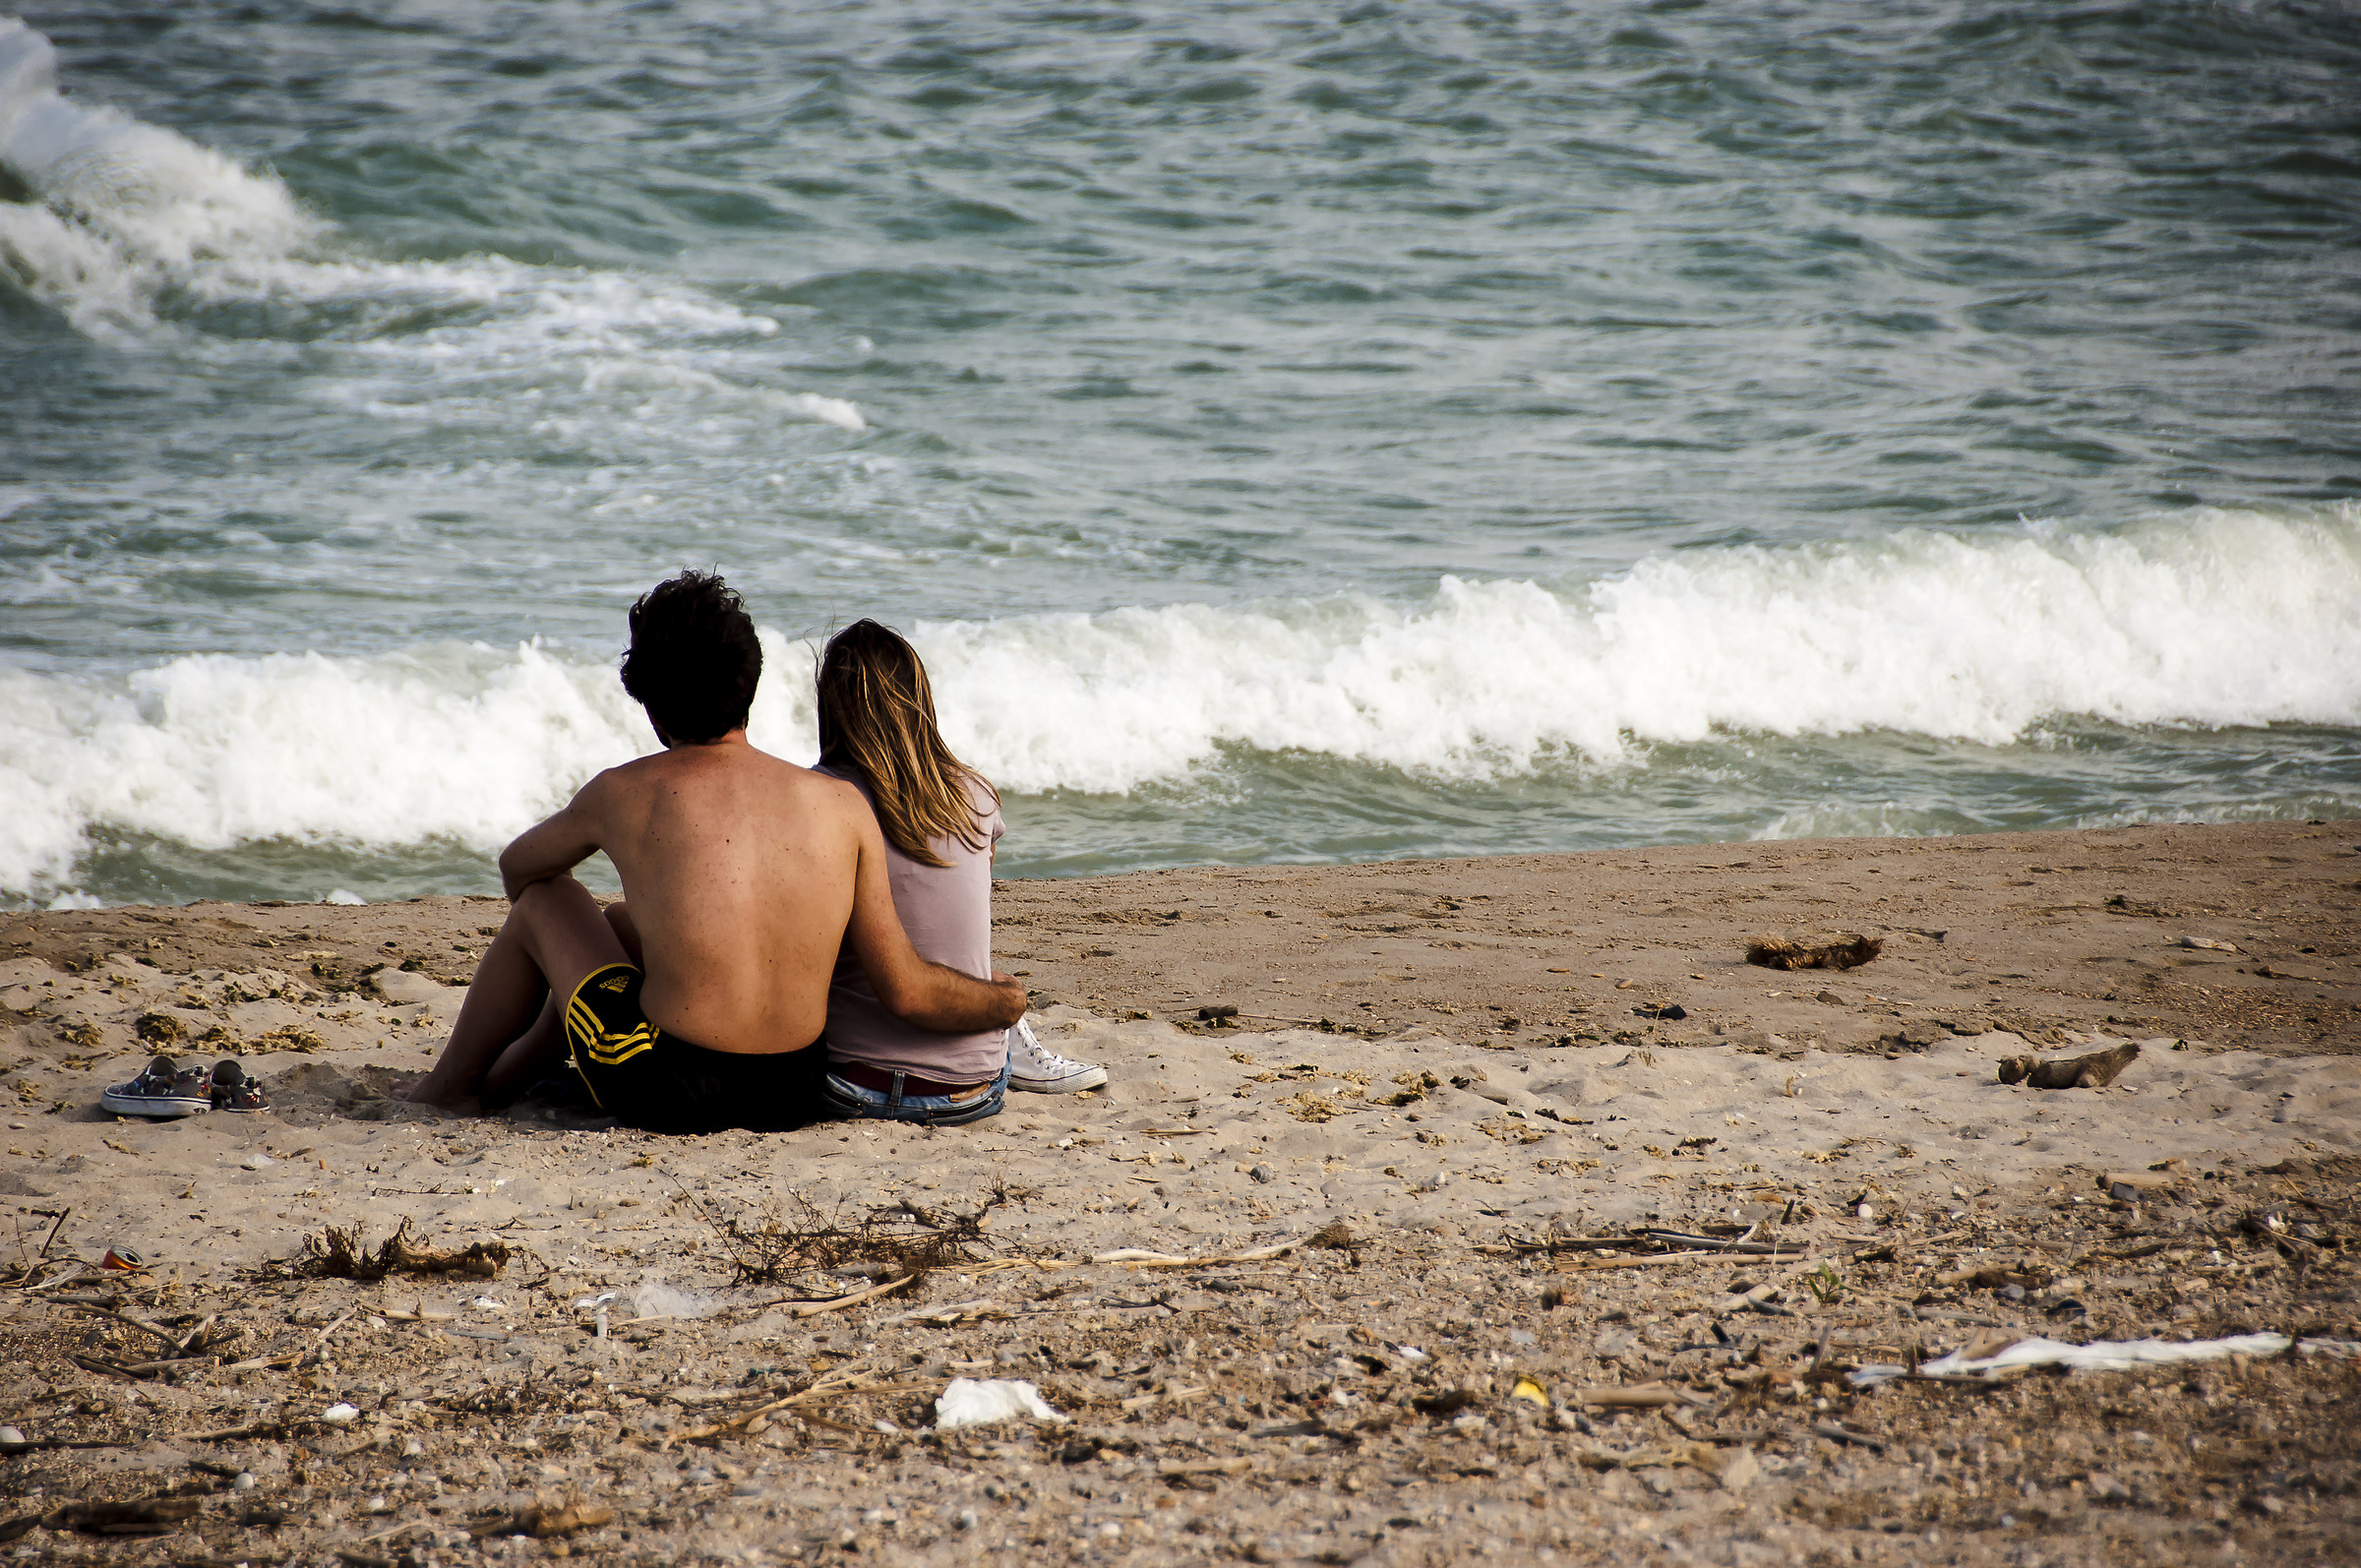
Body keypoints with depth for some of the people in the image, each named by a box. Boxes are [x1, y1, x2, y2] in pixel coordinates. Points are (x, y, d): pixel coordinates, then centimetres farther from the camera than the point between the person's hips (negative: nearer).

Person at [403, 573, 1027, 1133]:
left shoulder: (624, 794, -6)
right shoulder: (842, 805, -3)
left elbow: (519, 867, 17)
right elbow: (906, 990, -4)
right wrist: (1005, 1002, 15)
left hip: (667, 1097, -4)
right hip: (791, 1100, 4)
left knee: (544, 900, 23)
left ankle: (454, 1078, 41)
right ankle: (508, 1073, 49)